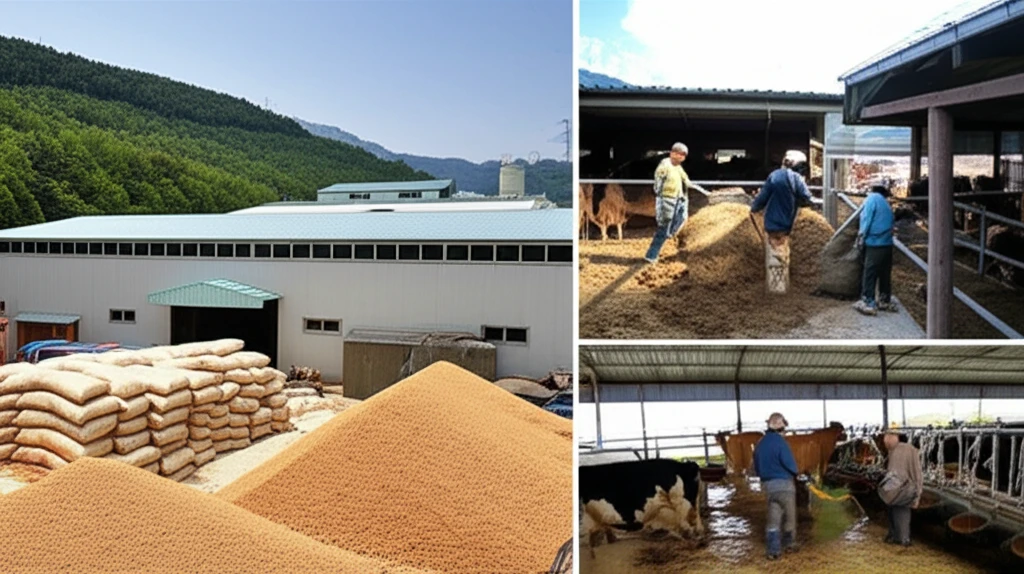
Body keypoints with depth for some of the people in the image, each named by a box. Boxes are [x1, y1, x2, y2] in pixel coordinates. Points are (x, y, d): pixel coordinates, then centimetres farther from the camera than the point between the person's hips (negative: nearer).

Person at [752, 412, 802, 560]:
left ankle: (773, 550, 5)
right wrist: (796, 472, 0)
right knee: (789, 516, 13)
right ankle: (790, 545, 27)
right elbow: (788, 462, -18)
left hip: (767, 485, 6)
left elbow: (756, 467, 12)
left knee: (773, 519, 8)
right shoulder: (779, 440, -14)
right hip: (783, 483, -6)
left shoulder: (760, 443, 8)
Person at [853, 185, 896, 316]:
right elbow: (888, 224, 15)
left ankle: (868, 303, -8)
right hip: (887, 244, 7)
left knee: (870, 274, -6)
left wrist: (860, 239, -5)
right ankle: (885, 301, 20)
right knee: (885, 274, 13)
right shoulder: (886, 203, 20)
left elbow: (866, 220, -10)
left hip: (874, 244, -7)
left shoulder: (872, 198, -1)